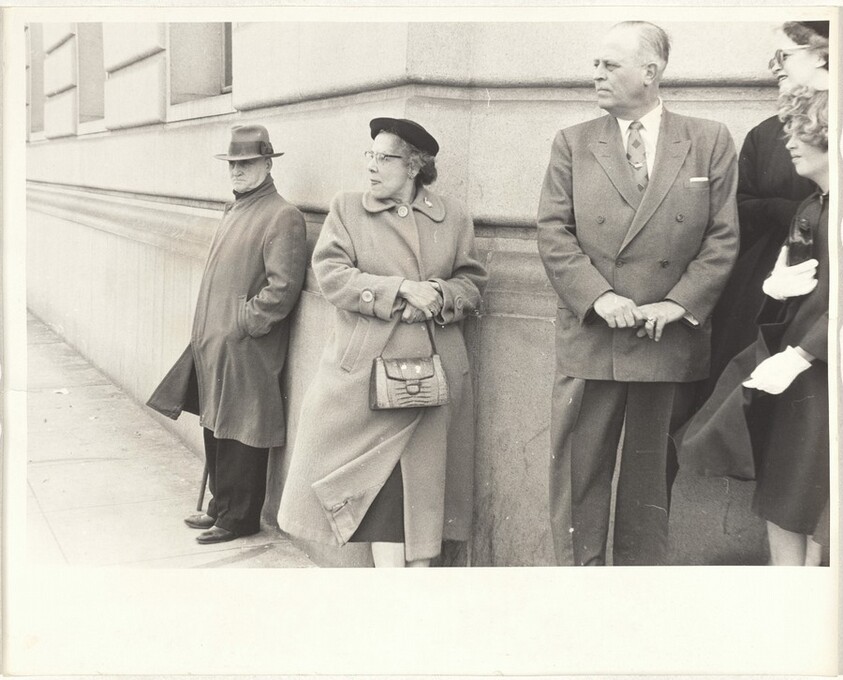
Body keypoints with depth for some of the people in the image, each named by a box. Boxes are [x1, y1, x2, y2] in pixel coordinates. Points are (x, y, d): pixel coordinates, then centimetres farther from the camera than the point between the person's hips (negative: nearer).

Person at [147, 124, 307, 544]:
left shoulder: (283, 217, -13)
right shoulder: (234, 210, 15)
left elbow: (282, 289, -19)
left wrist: (241, 325, -16)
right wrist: (206, 333, 14)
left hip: (246, 351, -9)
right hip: (213, 344, 9)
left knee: (239, 437, 1)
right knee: (215, 428, 16)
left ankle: (239, 518, 14)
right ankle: (221, 506, 30)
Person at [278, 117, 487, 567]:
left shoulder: (453, 217, 11)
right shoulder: (346, 209, 7)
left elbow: (472, 283, 12)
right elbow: (331, 274, -5)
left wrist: (439, 296, -10)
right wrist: (402, 289, -14)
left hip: (435, 373, 2)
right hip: (368, 367, -1)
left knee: (423, 481, 5)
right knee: (383, 487, -3)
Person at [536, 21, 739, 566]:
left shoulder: (710, 142, 5)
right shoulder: (573, 144, 7)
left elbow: (724, 236, 1)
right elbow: (554, 233, 0)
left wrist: (678, 302, -10)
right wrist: (598, 296, -14)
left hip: (672, 343, 0)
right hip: (590, 342, 0)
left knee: (652, 478, 11)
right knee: (579, 476, 2)